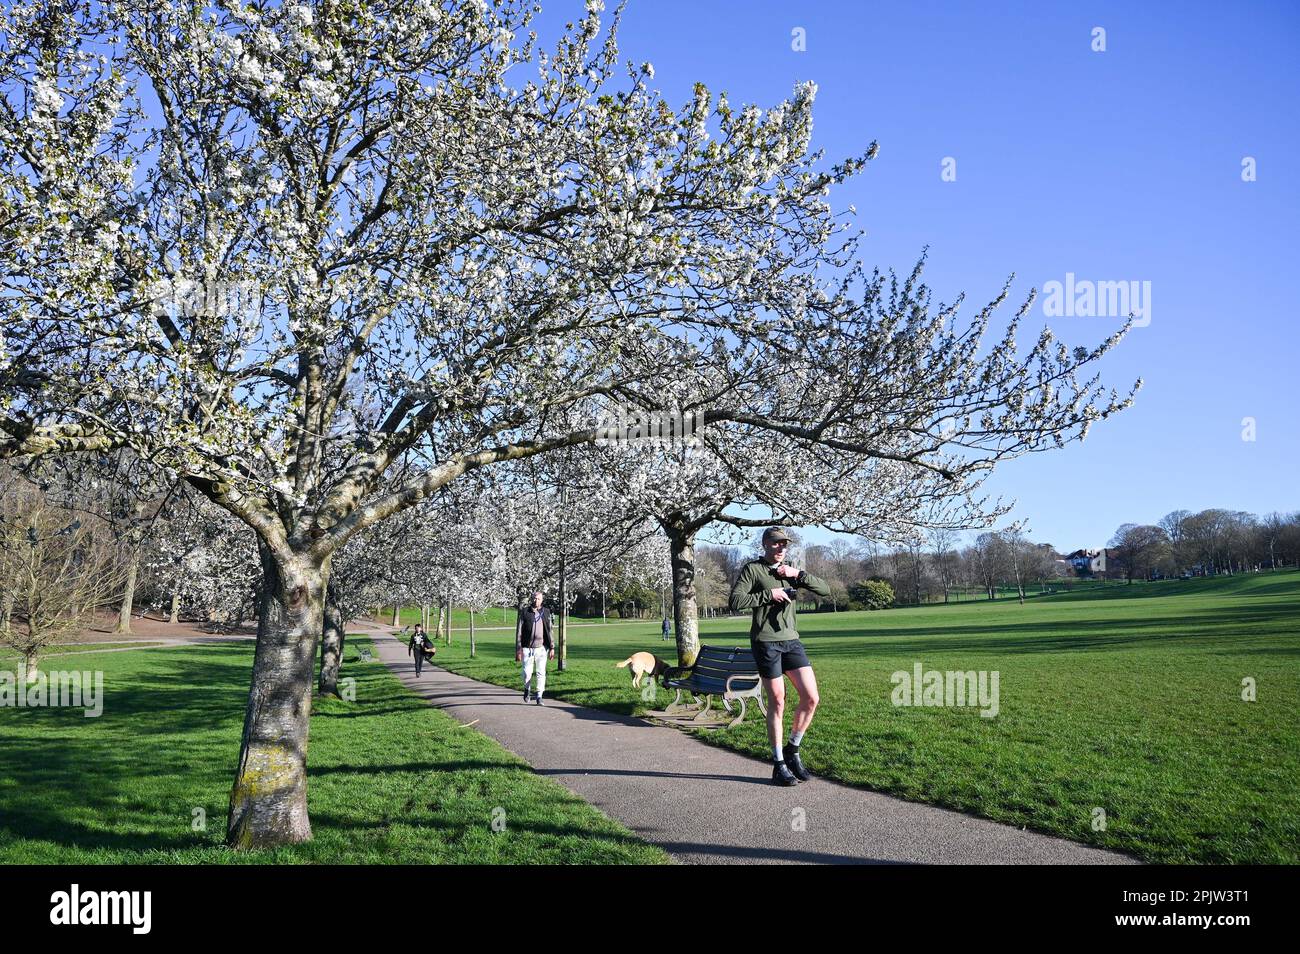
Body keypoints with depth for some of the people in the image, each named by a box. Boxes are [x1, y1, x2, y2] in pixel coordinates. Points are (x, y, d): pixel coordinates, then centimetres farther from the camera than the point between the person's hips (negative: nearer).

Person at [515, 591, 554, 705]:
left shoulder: (546, 612, 6)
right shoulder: (525, 612, 0)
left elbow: (550, 631, 10)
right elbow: (519, 631, 1)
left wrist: (552, 648, 4)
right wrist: (518, 649, -4)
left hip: (541, 648, 1)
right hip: (527, 648, -1)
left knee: (541, 672, -3)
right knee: (527, 673, 1)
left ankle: (539, 696, 5)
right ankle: (527, 689, 30)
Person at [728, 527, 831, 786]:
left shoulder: (790, 571, 15)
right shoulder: (752, 569, -1)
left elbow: (825, 591, 9)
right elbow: (735, 602, -11)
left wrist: (798, 574, -4)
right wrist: (769, 594, -14)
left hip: (791, 641, 5)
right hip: (765, 642, -5)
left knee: (811, 698, -2)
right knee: (777, 703, -2)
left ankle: (792, 751, 17)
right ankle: (779, 765, 10)